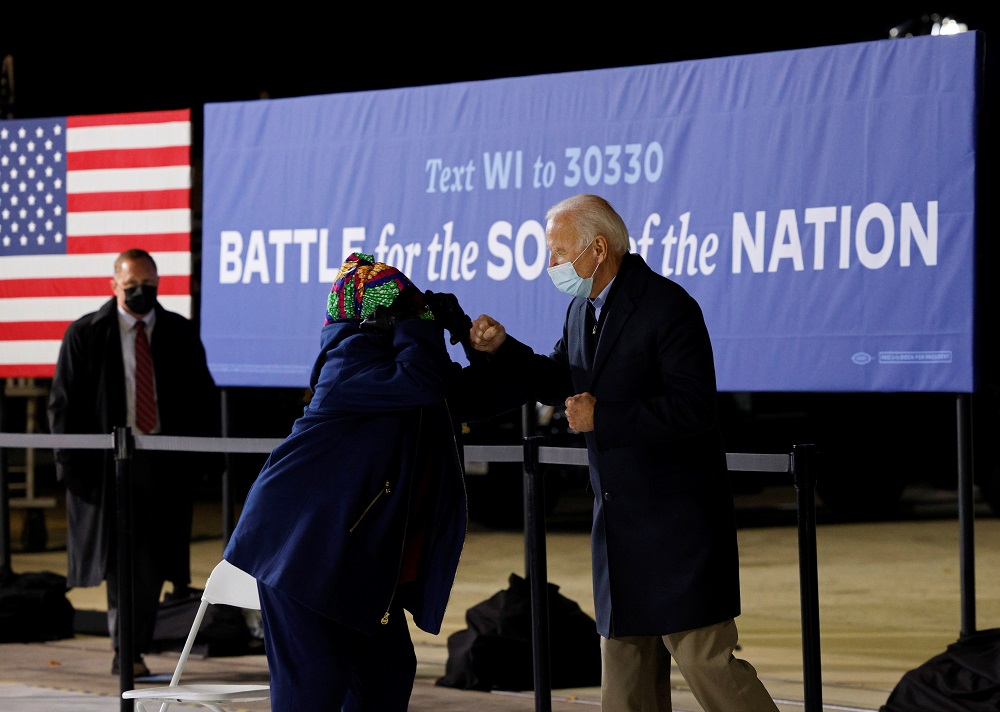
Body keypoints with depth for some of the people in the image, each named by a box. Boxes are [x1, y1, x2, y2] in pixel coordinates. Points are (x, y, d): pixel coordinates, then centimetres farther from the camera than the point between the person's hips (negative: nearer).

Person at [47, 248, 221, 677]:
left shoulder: (181, 334, 8)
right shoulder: (84, 335, 1)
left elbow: (202, 399, 14)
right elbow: (63, 403, 3)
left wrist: (203, 452, 3)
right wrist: (71, 463, -5)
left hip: (165, 463, 2)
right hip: (108, 462, -2)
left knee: (152, 561, 2)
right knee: (120, 558, -3)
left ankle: (133, 649, 11)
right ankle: (126, 652, 4)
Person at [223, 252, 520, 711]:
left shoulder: (401, 356, 11)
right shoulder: (351, 358, -16)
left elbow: (486, 395, 13)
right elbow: (420, 383, -34)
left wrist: (472, 339, -5)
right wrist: (414, 322, -19)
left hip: (360, 560, 9)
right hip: (303, 548, -9)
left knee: (387, 670, 8)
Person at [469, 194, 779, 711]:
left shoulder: (668, 307, -16)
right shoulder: (582, 310, 11)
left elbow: (692, 409, -22)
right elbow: (556, 382, 24)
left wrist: (602, 416, -21)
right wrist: (501, 349, 6)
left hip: (677, 518, -9)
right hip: (619, 518, 9)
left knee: (705, 658, -10)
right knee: (625, 661, 12)